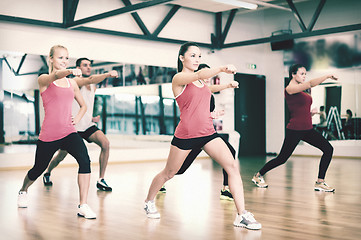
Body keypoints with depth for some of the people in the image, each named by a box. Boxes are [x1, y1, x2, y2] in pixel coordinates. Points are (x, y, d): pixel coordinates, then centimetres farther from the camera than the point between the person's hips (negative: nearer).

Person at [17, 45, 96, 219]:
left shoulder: (72, 83, 11)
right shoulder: (43, 80, -3)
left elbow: (83, 105, 26)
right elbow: (55, 76, -29)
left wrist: (77, 118, 5)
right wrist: (69, 71, -50)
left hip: (69, 133, 3)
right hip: (48, 135, -3)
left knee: (85, 161, -23)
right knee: (38, 169, 15)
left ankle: (83, 206, -18)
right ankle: (23, 190, 49)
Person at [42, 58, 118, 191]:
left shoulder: (93, 87, 11)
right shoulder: (76, 81, -12)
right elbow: (90, 80, -36)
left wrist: (91, 117, 12)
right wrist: (107, 75, -50)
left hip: (88, 125, 5)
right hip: (73, 126, -5)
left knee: (105, 143, -21)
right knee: (60, 156, 9)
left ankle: (101, 180, -15)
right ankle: (47, 174, 40)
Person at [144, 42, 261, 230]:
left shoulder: (200, 81, 12)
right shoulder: (178, 78, -9)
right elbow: (201, 75, -29)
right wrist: (221, 69, -42)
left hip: (208, 133, 6)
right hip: (185, 136, -5)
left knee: (232, 167, -13)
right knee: (168, 174, 13)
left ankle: (242, 215, -11)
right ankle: (149, 202, 41)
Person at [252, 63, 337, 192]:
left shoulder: (302, 90, 16)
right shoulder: (290, 88, -10)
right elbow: (311, 83, -23)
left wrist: (311, 112, 9)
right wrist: (328, 76, -19)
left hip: (307, 129, 8)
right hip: (295, 129, -8)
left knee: (328, 149, -5)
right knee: (282, 158, -2)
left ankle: (320, 182, -1)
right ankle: (258, 176, 19)